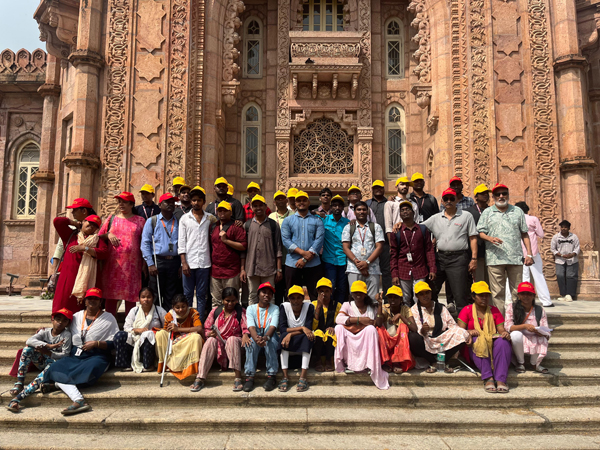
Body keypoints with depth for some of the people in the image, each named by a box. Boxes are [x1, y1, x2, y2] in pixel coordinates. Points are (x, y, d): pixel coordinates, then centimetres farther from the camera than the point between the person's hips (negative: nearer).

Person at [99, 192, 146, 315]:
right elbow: (100, 237, 15)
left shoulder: (140, 221, 10)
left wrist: (145, 263, 0)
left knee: (130, 296, 0)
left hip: (132, 264, -1)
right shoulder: (111, 219, 15)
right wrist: (108, 235, -7)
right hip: (113, 263, 2)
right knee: (111, 295, 1)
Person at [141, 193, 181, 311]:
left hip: (174, 262, 2)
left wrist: (182, 264, 3)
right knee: (155, 297, 0)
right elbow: (145, 243, 1)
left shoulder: (178, 222, 12)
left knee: (171, 297, 7)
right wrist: (150, 264, -8)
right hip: (158, 261, -2)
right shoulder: (152, 221, 7)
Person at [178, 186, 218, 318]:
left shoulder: (210, 218, 8)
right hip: (189, 262, -1)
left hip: (204, 262, 1)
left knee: (201, 295, 7)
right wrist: (183, 263, -6)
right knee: (187, 295, 5)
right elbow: (181, 242, 2)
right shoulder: (185, 218, 6)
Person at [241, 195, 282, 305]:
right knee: (252, 297, 7)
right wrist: (242, 269, 4)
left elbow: (278, 248, 4)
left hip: (269, 270, -1)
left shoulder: (273, 225, 6)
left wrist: (279, 269, -1)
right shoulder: (247, 225, 10)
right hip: (251, 269, 1)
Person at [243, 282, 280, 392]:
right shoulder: (251, 308, 3)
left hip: (270, 338, -1)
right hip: (255, 336, 1)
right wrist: (257, 338, -38)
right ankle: (249, 376, -31)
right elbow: (251, 327, -14)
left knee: (270, 341, -34)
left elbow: (273, 326, -16)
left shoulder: (275, 309, 2)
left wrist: (265, 337, -39)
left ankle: (271, 376, -30)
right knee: (251, 342, -32)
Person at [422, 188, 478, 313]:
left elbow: (473, 238, 3)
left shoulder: (466, 216, 5)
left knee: (460, 295, -2)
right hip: (440, 257, 4)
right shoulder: (435, 218, 13)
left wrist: (474, 258, -4)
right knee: (430, 291, 8)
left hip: (458, 258, -4)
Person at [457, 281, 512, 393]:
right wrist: (469, 332, -24)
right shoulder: (467, 310, 10)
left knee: (503, 342, -30)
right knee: (479, 339, -35)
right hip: (474, 346, -2)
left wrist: (505, 333, -18)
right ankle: (488, 378, -43)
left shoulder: (494, 310, 18)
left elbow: (501, 330, 7)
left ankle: (501, 379, -39)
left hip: (493, 344, 2)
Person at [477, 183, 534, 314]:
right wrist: (490, 238, -17)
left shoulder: (517, 211, 15)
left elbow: (524, 234, 15)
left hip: (516, 258, 2)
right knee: (498, 292, 0)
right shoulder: (487, 212, 10)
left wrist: (529, 254, 7)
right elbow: (480, 232, 5)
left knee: (517, 291, 6)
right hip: (495, 258, -2)